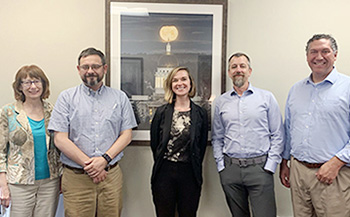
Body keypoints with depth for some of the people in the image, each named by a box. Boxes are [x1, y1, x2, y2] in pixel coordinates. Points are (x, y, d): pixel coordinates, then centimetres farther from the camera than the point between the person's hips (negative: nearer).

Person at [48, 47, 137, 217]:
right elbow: (60, 139, -5)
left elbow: (126, 135, 3)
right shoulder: (66, 97, 2)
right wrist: (88, 165, -11)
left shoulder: (120, 98, 7)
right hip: (76, 178, -1)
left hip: (111, 176, 2)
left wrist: (105, 159, -12)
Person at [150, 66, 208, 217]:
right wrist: (161, 163, 5)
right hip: (164, 172, 0)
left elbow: (202, 145, 6)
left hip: (190, 174, 0)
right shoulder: (162, 112, 3)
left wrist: (195, 168, 4)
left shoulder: (201, 114, 3)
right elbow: (154, 142, 6)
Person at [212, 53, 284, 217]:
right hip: (230, 168, 3)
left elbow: (277, 135, 1)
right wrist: (221, 165, 4)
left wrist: (270, 165, -6)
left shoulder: (266, 98, 2)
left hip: (259, 167, -2)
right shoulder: (221, 102, 9)